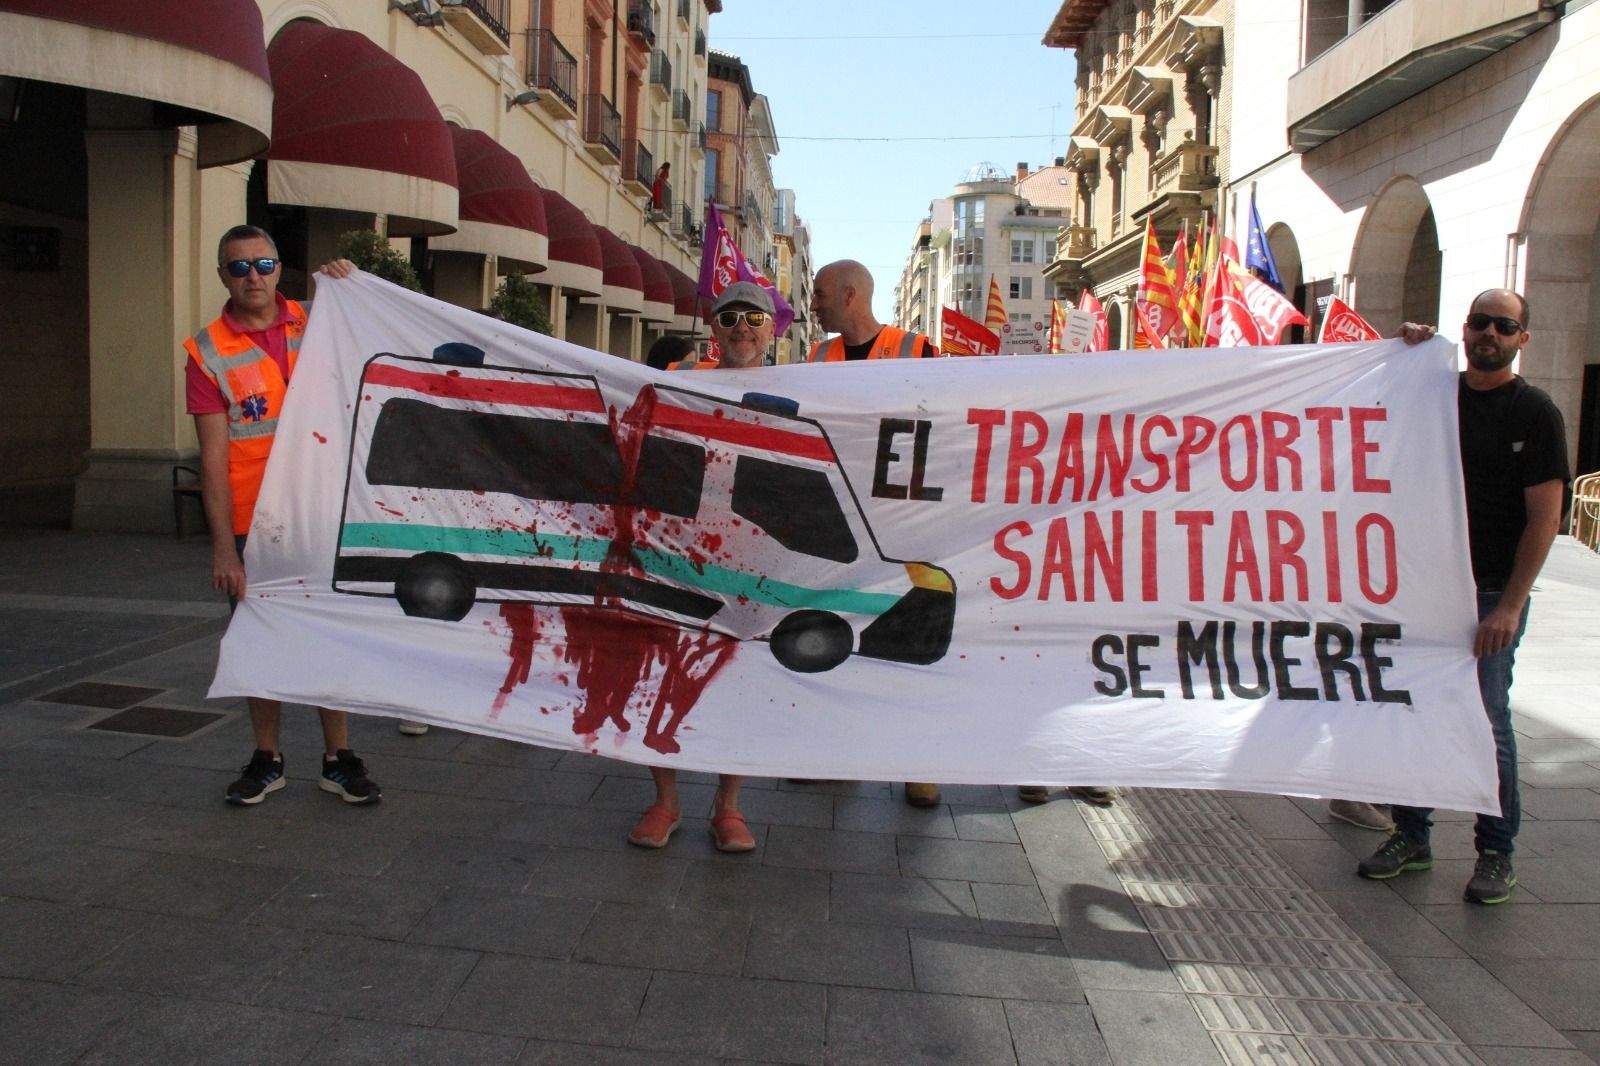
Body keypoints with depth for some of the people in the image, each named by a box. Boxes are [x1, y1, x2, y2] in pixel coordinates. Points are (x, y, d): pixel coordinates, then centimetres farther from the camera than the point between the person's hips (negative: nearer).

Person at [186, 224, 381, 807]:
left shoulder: (316, 323, 5)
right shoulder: (208, 353, -1)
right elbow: (214, 455, -7)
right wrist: (223, 547, -12)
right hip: (252, 524, -1)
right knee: (262, 643, 8)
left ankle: (338, 758, 17)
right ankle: (266, 759, 24)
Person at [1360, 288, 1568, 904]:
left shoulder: (1534, 412, -4)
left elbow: (1544, 517, -8)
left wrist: (1509, 605, -15)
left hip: (1490, 595, -4)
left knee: (1487, 725, 1)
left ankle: (1496, 853, 16)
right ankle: (1411, 837, 22)